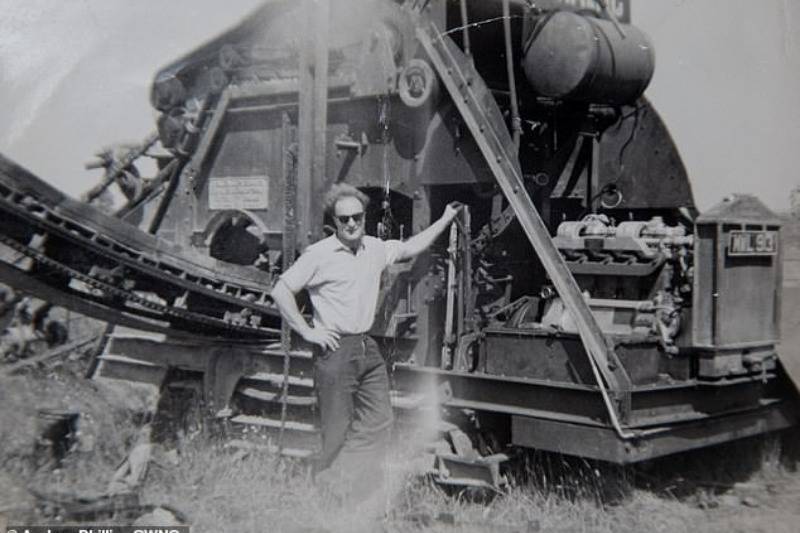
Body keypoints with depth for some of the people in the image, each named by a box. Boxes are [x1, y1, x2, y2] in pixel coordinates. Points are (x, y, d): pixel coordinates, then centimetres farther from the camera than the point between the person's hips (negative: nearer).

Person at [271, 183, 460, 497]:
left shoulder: (375, 249, 9)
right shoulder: (319, 254, -9)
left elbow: (410, 248, 26)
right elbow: (281, 291, -8)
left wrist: (445, 220, 25)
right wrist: (307, 332, -10)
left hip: (368, 348, 7)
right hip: (335, 350, -7)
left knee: (379, 421, 7)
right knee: (337, 431, -2)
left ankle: (341, 484, 18)